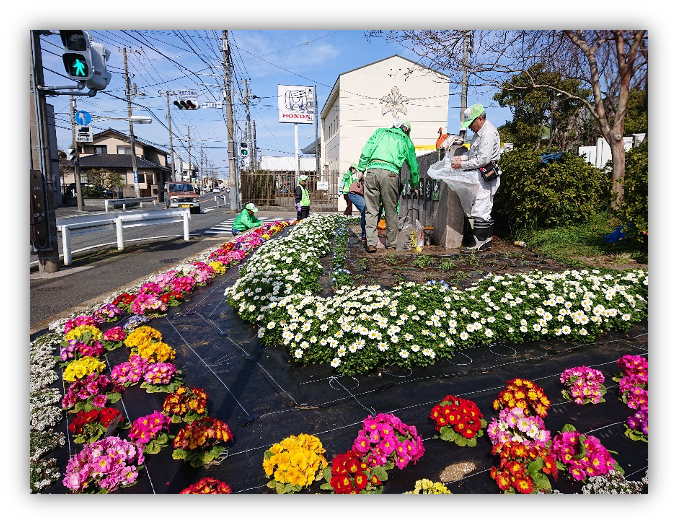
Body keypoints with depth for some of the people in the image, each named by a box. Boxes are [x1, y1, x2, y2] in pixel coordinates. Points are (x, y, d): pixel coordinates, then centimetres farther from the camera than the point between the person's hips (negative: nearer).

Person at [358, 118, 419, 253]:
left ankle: (371, 243, -1)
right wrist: (415, 187, 36)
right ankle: (391, 243, 18)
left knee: (371, 210, 4)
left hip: (372, 170, 1)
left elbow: (365, 152, 13)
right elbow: (413, 166, 26)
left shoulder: (380, 132, 25)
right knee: (391, 211, 10)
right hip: (390, 173, -1)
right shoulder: (406, 141, 22)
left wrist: (361, 171, 14)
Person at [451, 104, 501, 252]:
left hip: (485, 177, -11)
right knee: (484, 210, 13)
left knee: (479, 210, -9)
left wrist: (462, 165, -17)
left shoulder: (488, 133, -17)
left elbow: (483, 160, -22)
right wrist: (461, 158, 9)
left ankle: (478, 243, -3)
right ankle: (486, 241, 20)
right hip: (479, 175, 11)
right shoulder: (479, 131, 16)